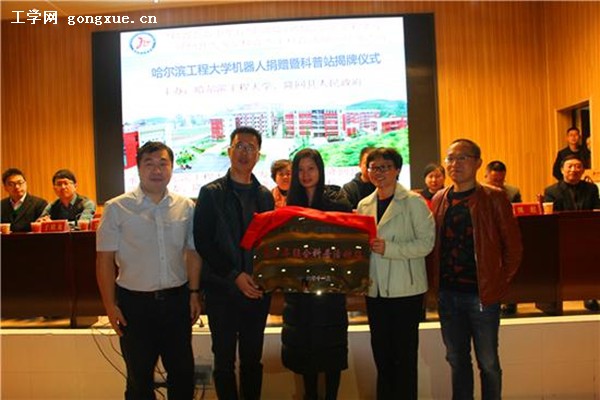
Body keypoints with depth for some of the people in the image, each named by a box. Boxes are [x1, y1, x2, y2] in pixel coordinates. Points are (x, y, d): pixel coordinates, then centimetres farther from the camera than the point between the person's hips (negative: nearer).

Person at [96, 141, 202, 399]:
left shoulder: (186, 207, 0)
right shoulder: (117, 208, -8)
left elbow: (192, 253, 6)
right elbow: (105, 260, -6)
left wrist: (194, 293, 4)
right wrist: (110, 306, -7)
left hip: (177, 300, 2)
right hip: (135, 302, -2)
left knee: (183, 372, 15)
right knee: (140, 377, 14)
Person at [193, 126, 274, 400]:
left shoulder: (265, 195, 8)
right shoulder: (211, 193, -3)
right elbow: (202, 242, -8)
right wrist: (234, 276, -14)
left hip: (257, 290, 3)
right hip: (222, 289, -3)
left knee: (252, 359, 13)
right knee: (224, 361, 8)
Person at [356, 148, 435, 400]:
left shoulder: (413, 202, -5)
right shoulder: (364, 205, 12)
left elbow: (426, 243, -13)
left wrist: (388, 248, -21)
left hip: (405, 289, -5)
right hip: (375, 289, 5)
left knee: (404, 357, 4)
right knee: (381, 355, 15)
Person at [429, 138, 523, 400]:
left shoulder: (493, 198, -5)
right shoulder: (439, 199, 7)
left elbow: (513, 246, -4)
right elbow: (432, 244, 10)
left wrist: (501, 283, -5)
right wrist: (436, 283, 3)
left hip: (482, 294, -4)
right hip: (447, 294, 4)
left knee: (488, 362, 8)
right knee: (456, 359, 15)